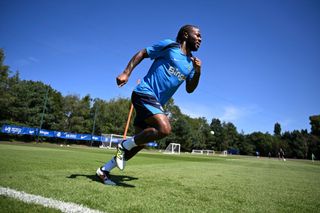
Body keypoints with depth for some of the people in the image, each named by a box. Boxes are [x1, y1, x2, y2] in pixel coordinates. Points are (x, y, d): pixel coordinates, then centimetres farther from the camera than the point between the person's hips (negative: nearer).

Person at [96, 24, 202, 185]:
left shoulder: (191, 63, 16)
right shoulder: (169, 45, -2)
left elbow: (189, 89, 16)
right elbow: (142, 53, 3)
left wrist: (197, 72, -1)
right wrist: (126, 73, -8)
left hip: (156, 103, 8)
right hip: (145, 93, -8)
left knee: (140, 142, 7)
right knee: (165, 129, -28)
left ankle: (104, 170, 23)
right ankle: (125, 145, -5)